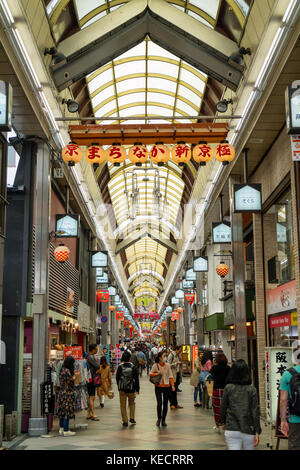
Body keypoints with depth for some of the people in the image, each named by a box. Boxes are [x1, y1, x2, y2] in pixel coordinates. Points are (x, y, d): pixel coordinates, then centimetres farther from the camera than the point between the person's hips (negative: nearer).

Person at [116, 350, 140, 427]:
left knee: (123, 405, 8)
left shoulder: (120, 367, -7)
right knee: (132, 403, 21)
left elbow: (117, 378, 2)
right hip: (131, 389, 1)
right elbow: (137, 379, -3)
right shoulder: (134, 367, -7)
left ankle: (125, 421, 8)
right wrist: (137, 389, 4)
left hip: (122, 389, 0)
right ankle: (132, 418, 14)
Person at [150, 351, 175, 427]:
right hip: (158, 386, -2)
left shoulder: (167, 365, 1)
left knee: (165, 404, 6)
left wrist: (172, 385, -10)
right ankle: (159, 418, 11)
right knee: (159, 403, -11)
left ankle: (163, 420, 18)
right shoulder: (155, 365, -4)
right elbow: (150, 374, 2)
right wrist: (156, 374, -18)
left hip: (166, 386, 2)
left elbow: (170, 376, 1)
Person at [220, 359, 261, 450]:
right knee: (249, 448, 20)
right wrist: (257, 432, -3)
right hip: (248, 430, 0)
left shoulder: (228, 388, -3)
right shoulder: (252, 390, -4)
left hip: (231, 430, 0)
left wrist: (223, 422, 22)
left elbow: (223, 407, 5)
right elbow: (255, 412, -6)